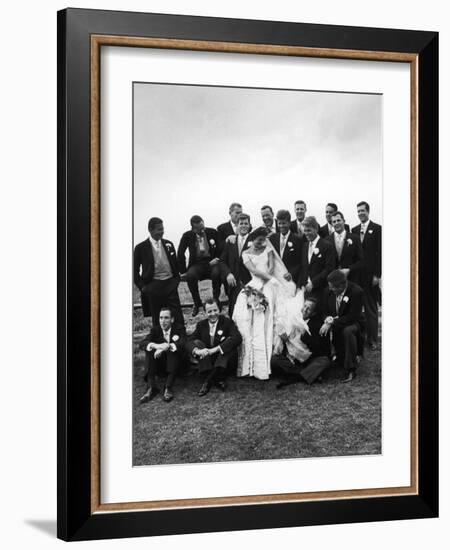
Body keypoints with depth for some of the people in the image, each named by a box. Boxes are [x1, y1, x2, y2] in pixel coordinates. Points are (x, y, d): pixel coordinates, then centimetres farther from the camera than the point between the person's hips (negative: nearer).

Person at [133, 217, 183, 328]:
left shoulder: (168, 244, 9)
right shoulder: (141, 248, -2)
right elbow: (134, 269, 3)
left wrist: (177, 279, 7)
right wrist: (142, 286, -3)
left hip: (170, 284, 3)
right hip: (153, 286, -3)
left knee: (178, 315, 1)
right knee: (157, 318, 5)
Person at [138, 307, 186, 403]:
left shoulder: (179, 329, -1)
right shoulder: (155, 330, 5)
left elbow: (183, 344, -21)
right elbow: (142, 344, -12)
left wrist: (167, 346, -39)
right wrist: (155, 346, -35)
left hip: (174, 363, -2)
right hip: (159, 364, 2)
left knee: (173, 350, -31)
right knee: (149, 351, -23)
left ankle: (168, 388, -39)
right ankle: (151, 387, -34)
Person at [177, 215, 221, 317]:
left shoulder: (213, 232, -1)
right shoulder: (187, 236, 0)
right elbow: (180, 254, 3)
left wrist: (217, 259, -14)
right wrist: (183, 271, -2)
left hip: (212, 262, 0)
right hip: (197, 264, 1)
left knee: (217, 273, -35)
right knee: (190, 276, -33)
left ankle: (216, 300, -9)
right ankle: (197, 303, -8)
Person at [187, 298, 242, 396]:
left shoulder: (227, 322, -5)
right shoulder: (201, 325, 6)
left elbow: (237, 338, -23)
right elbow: (190, 341, -4)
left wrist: (215, 349, -31)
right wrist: (197, 350, -29)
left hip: (223, 360, -3)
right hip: (207, 360, 3)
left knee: (230, 340, -27)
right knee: (197, 343, -19)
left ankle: (208, 381, -29)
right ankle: (218, 379, -27)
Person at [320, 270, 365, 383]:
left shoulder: (356, 291, -22)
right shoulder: (328, 291, -6)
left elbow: (353, 316, -25)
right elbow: (325, 312, 5)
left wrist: (332, 323, -30)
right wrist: (328, 319, -20)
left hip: (353, 323, -6)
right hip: (334, 325, 6)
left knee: (348, 331, -36)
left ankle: (350, 370, -26)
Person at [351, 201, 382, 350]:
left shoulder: (377, 229, -2)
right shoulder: (354, 230, 12)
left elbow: (379, 253, -6)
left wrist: (377, 275, -11)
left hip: (370, 275, -4)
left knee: (371, 308, 3)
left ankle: (372, 339, 10)